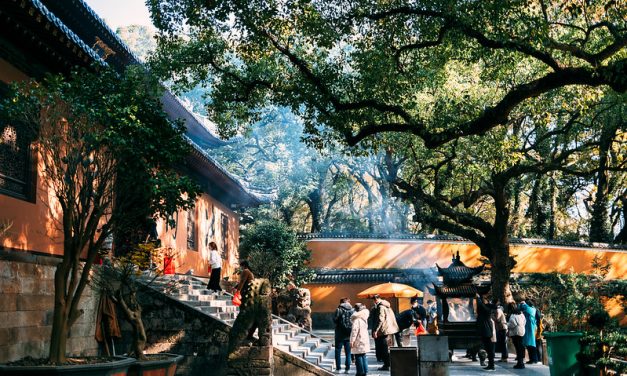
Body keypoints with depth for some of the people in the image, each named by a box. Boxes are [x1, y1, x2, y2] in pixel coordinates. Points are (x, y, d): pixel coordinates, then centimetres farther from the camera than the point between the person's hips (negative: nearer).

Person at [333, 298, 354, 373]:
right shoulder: (352, 310, -2)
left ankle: (338, 368, 6)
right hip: (349, 334, 3)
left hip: (340, 334, -3)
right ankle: (347, 368, 10)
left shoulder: (339, 310, -11)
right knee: (348, 352, 11)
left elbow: (335, 319, -13)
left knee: (338, 351, 8)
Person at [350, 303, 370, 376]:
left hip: (358, 340, -8)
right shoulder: (364, 318, 11)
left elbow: (354, 330, -20)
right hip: (365, 339, 8)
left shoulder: (357, 319, -16)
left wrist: (352, 341, -18)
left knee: (358, 356, -2)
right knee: (363, 356, 15)